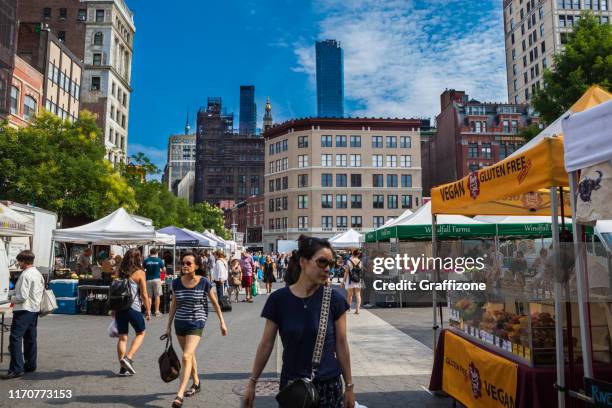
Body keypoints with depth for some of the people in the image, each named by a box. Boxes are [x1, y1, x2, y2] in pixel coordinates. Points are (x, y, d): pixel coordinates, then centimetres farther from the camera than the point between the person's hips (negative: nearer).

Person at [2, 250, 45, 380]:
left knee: (15, 338, -8)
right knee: (30, 339, 15)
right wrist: (10, 292, 17)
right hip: (34, 310, 9)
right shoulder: (38, 274, 11)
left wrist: (12, 299, 0)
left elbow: (22, 296, -19)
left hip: (23, 310, -9)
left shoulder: (25, 275, -16)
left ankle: (16, 369, -11)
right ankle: (30, 365, 22)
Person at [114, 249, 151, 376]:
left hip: (119, 307, 5)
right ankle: (128, 358, 0)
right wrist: (148, 310, 2)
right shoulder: (140, 273, -7)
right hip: (133, 307, -5)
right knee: (140, 333, 15)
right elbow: (144, 295, -8)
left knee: (122, 337, 11)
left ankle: (123, 368, 14)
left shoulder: (120, 272, 8)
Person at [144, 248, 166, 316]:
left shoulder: (146, 260, 0)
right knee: (157, 295, 4)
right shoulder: (159, 260, -3)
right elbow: (164, 270, 3)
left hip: (148, 279, 2)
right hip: (157, 279, -1)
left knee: (149, 296, 8)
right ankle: (157, 311, 4)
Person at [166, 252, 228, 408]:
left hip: (196, 323, -4)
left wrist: (222, 322, -1)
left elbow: (215, 303, -2)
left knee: (186, 356, -15)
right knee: (189, 355, 19)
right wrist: (168, 326, 9)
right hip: (180, 323, 4)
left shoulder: (204, 282, -12)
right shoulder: (176, 283, -3)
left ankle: (179, 395, -11)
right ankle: (196, 383, 40)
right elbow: (174, 305, 8)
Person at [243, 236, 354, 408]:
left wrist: (349, 386, 2)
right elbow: (266, 344, -1)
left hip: (328, 386, 0)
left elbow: (341, 344, -3)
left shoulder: (334, 299, -9)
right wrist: (252, 382, 3)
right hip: (291, 385, 0)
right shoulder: (279, 299, -9)